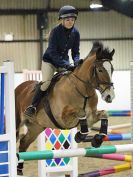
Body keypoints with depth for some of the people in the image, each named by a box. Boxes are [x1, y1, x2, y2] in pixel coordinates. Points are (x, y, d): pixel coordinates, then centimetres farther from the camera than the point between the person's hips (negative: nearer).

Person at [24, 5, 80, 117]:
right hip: (50, 60, -5)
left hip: (64, 61, 5)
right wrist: (66, 65, -32)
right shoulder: (56, 31, -21)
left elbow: (75, 52, 1)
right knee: (46, 82, -23)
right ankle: (33, 106, -16)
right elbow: (52, 52, -24)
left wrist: (77, 63, -20)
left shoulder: (75, 33, -7)